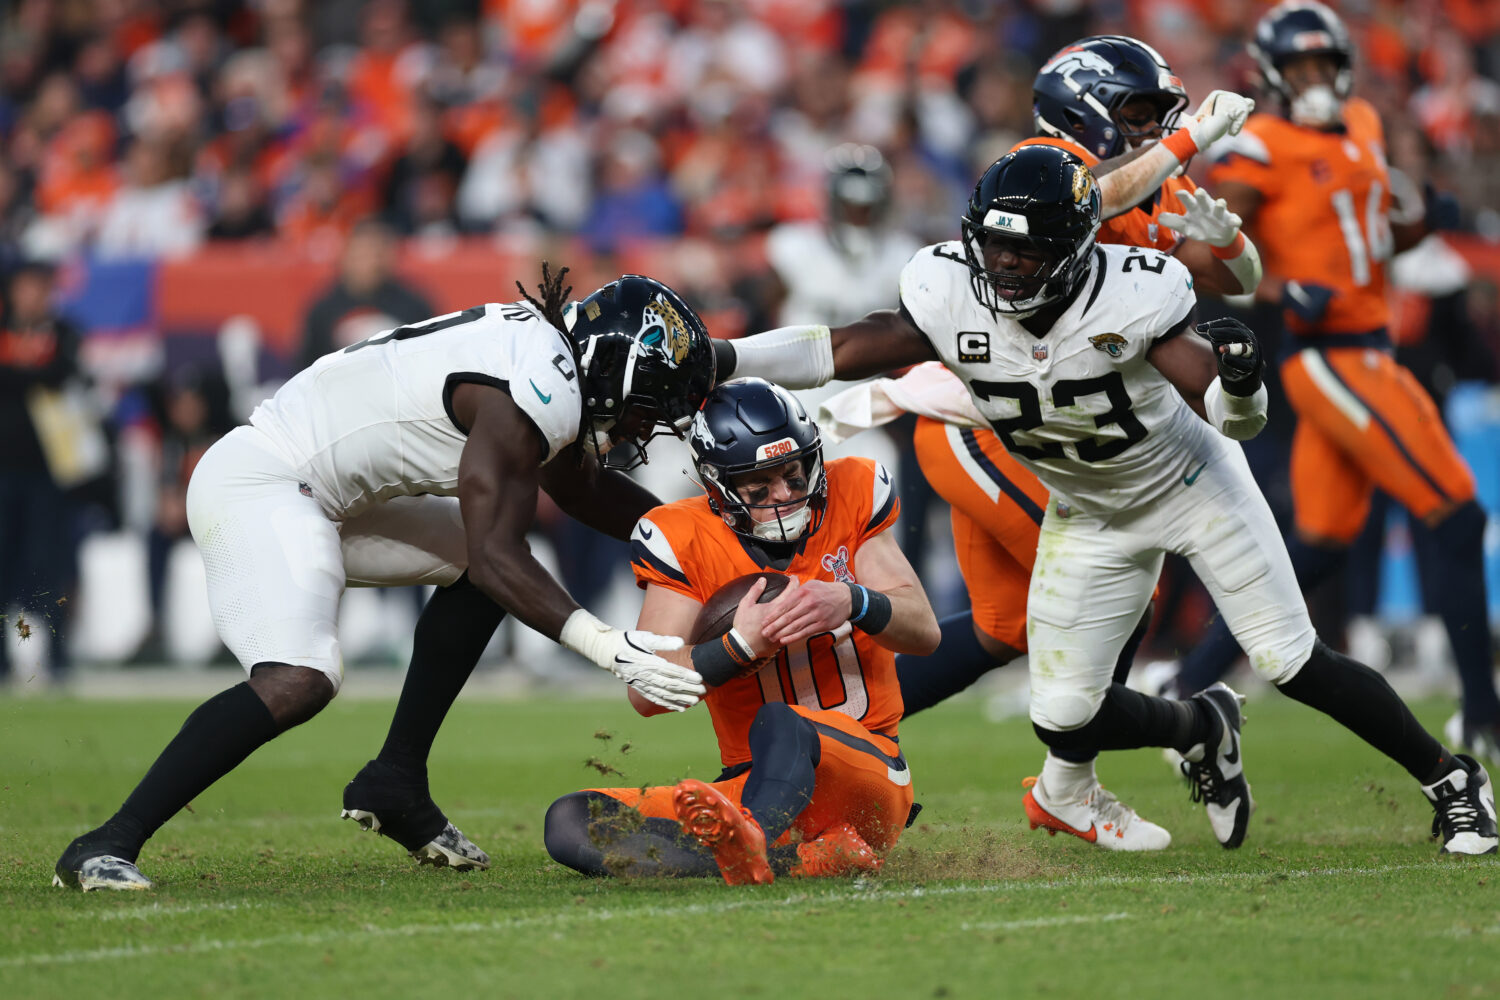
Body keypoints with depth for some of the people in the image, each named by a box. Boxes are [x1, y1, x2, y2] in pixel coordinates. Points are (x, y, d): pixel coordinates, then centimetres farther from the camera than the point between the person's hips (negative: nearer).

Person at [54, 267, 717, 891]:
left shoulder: (545, 343, 13)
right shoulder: (534, 395, -19)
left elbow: (582, 490, 31)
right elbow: (496, 556, -22)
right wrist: (610, 650, -24)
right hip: (257, 488, -11)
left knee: (470, 566, 18)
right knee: (298, 683, -28)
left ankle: (395, 783, 17)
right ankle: (105, 847, -26)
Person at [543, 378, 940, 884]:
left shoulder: (848, 499, 4)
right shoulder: (689, 542, 0)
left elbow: (925, 633, 0)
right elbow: (645, 693, -8)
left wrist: (853, 604, -22)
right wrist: (740, 646, -24)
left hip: (868, 771, -2)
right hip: (750, 786, 3)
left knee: (779, 723, -38)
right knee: (570, 822, -21)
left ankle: (755, 851, -70)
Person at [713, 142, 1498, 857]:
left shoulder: (1131, 295, -31)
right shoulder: (949, 296, -23)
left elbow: (1232, 417, -28)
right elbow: (843, 353, -17)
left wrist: (1238, 384, -52)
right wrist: (718, 357, -27)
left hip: (1190, 484, -4)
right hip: (1089, 518, 4)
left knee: (1296, 666, -8)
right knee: (1065, 722, -1)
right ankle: (1199, 730, 31)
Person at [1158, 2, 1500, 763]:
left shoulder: (1362, 128, 15)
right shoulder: (1261, 149, -9)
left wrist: (1417, 225, 3)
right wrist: (1282, 291, -24)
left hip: (1367, 351, 9)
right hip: (1331, 356, -9)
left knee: (1320, 544, 11)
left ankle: (1192, 682, 15)